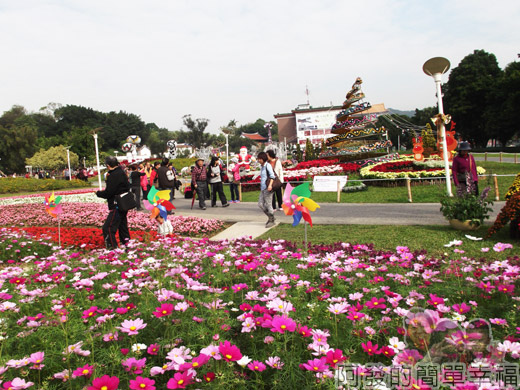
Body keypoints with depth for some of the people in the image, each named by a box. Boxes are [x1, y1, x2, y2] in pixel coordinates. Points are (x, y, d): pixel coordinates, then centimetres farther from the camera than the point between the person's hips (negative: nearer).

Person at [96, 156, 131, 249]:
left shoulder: (112, 176, -18)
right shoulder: (122, 173, 10)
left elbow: (108, 192, -20)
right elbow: (127, 187, 19)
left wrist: (98, 193, -1)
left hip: (116, 206, -10)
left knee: (108, 227, -8)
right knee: (122, 224, 21)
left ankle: (111, 245, -8)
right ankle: (125, 241, 30)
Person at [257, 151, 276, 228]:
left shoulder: (267, 165, -7)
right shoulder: (262, 166, 17)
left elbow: (272, 176, -15)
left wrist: (270, 185, -26)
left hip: (267, 188, -9)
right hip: (262, 188, 9)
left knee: (268, 204, -4)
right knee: (260, 204, 7)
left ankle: (272, 221, 7)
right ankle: (270, 217, 21)